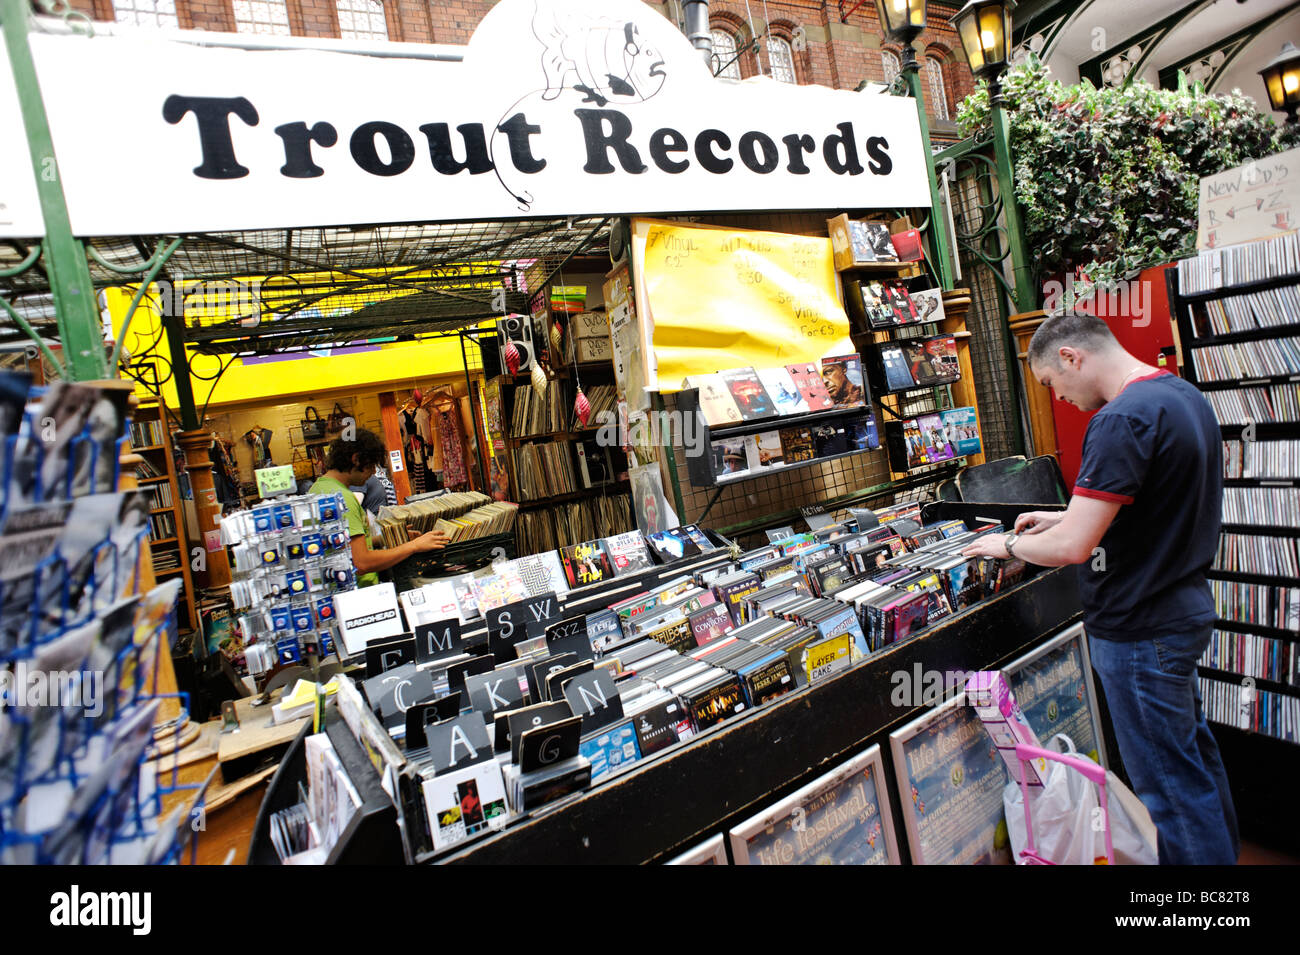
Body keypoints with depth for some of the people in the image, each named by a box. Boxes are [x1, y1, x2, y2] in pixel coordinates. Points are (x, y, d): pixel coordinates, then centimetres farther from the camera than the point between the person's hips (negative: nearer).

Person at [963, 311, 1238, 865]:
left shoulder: (1122, 419, -25)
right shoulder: (1185, 395, 7)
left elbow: (1071, 548, -28)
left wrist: (1008, 545, -10)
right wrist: (1068, 516, 14)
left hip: (1140, 628, -10)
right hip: (1185, 606, 10)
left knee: (1172, 785, 6)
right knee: (1194, 753, 26)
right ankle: (1220, 851, 44)